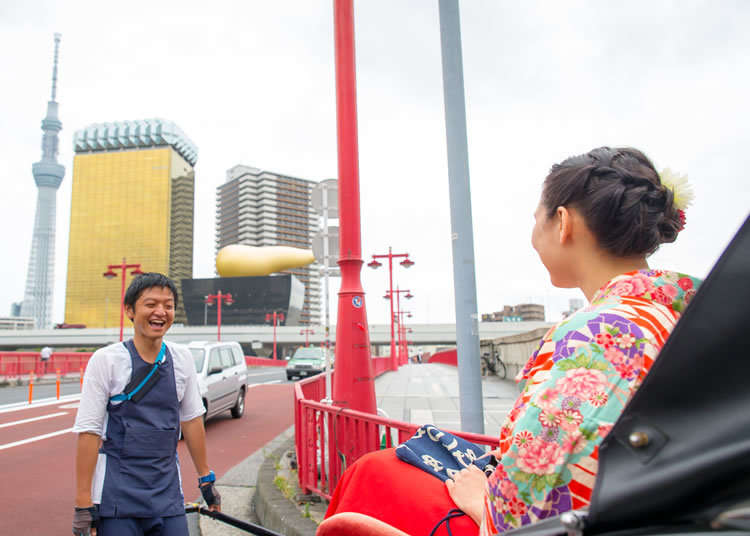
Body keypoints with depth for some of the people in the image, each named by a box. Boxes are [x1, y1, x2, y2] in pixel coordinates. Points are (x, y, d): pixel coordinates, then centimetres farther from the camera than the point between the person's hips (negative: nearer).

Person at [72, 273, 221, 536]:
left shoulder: (182, 358, 2)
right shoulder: (106, 360, -9)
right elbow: (88, 431, -9)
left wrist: (206, 479, 13)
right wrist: (84, 504, -9)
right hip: (117, 498, -3)